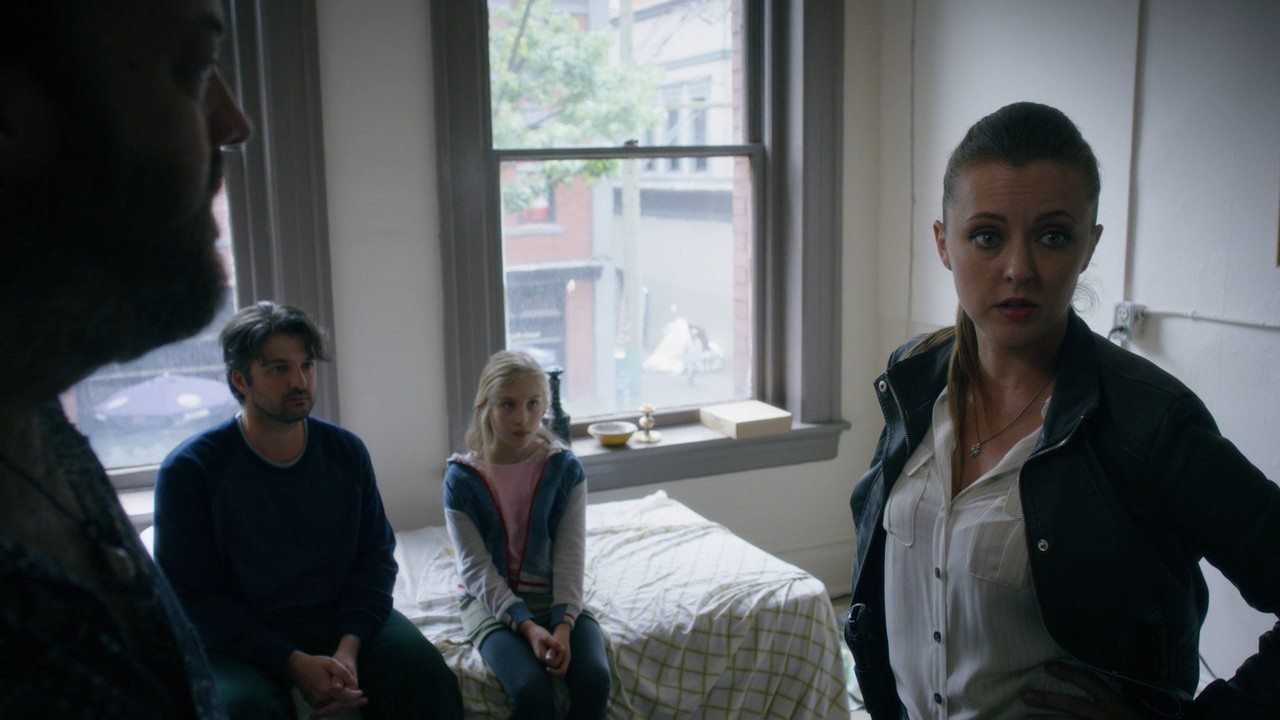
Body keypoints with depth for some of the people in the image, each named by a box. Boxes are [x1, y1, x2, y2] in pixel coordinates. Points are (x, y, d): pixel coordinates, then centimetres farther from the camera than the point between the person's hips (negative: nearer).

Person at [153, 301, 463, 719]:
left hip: (343, 619, 3)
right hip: (239, 637, -2)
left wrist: (349, 647, -14)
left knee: (430, 682, -21)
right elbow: (193, 595, -10)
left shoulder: (347, 452, 3)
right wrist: (293, 663, -19)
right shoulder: (189, 469, -8)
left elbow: (376, 557, 4)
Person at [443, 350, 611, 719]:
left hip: (555, 596, 2)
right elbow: (477, 568, -11)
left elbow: (569, 557, -7)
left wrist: (563, 626, -22)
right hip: (491, 600, -2)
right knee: (531, 689, -28)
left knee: (595, 679, -24)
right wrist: (527, 626, -22)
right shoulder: (462, 478, -8)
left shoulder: (565, 469, -4)